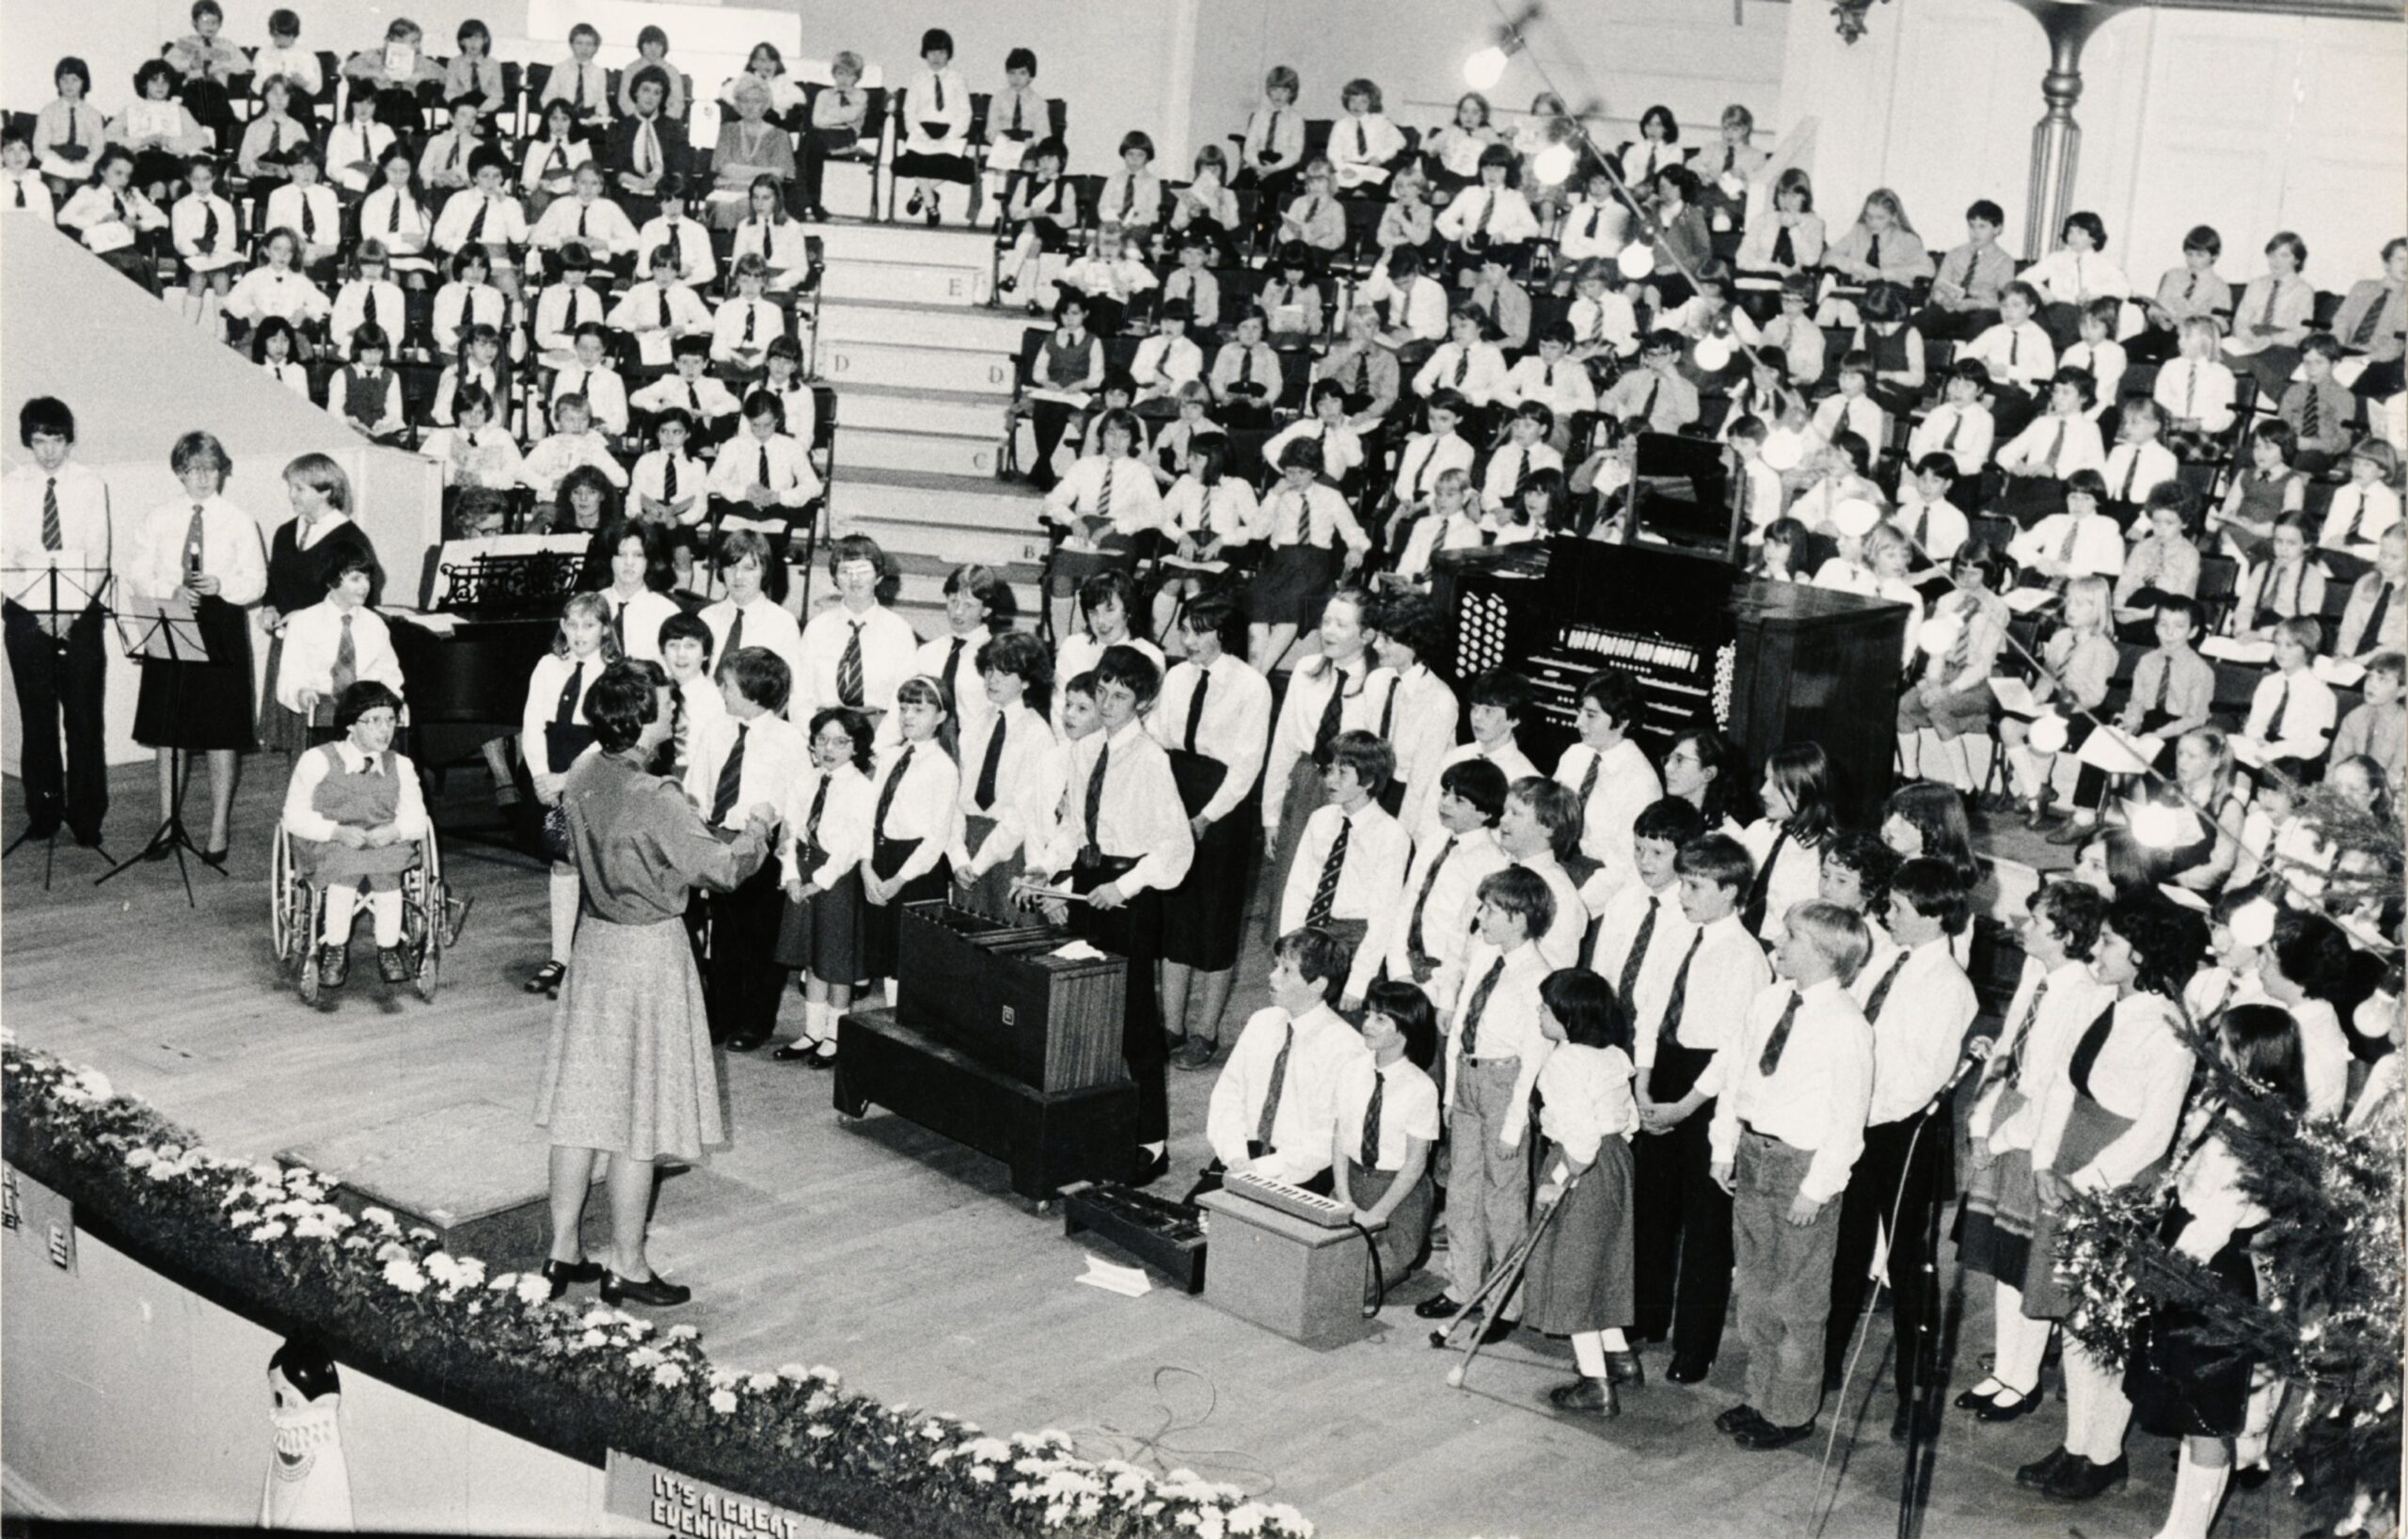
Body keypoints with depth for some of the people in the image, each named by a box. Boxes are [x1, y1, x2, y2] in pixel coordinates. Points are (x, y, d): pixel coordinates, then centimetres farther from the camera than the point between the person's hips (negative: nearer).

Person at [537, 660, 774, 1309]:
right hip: (650, 950, -7)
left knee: (582, 1104, 14)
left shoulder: (582, 778, 0)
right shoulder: (655, 799, -24)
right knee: (639, 1113, 3)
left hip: (595, 939, 8)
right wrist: (756, 828, -4)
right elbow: (721, 869, -23)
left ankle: (563, 1253, 22)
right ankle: (626, 1267, 13)